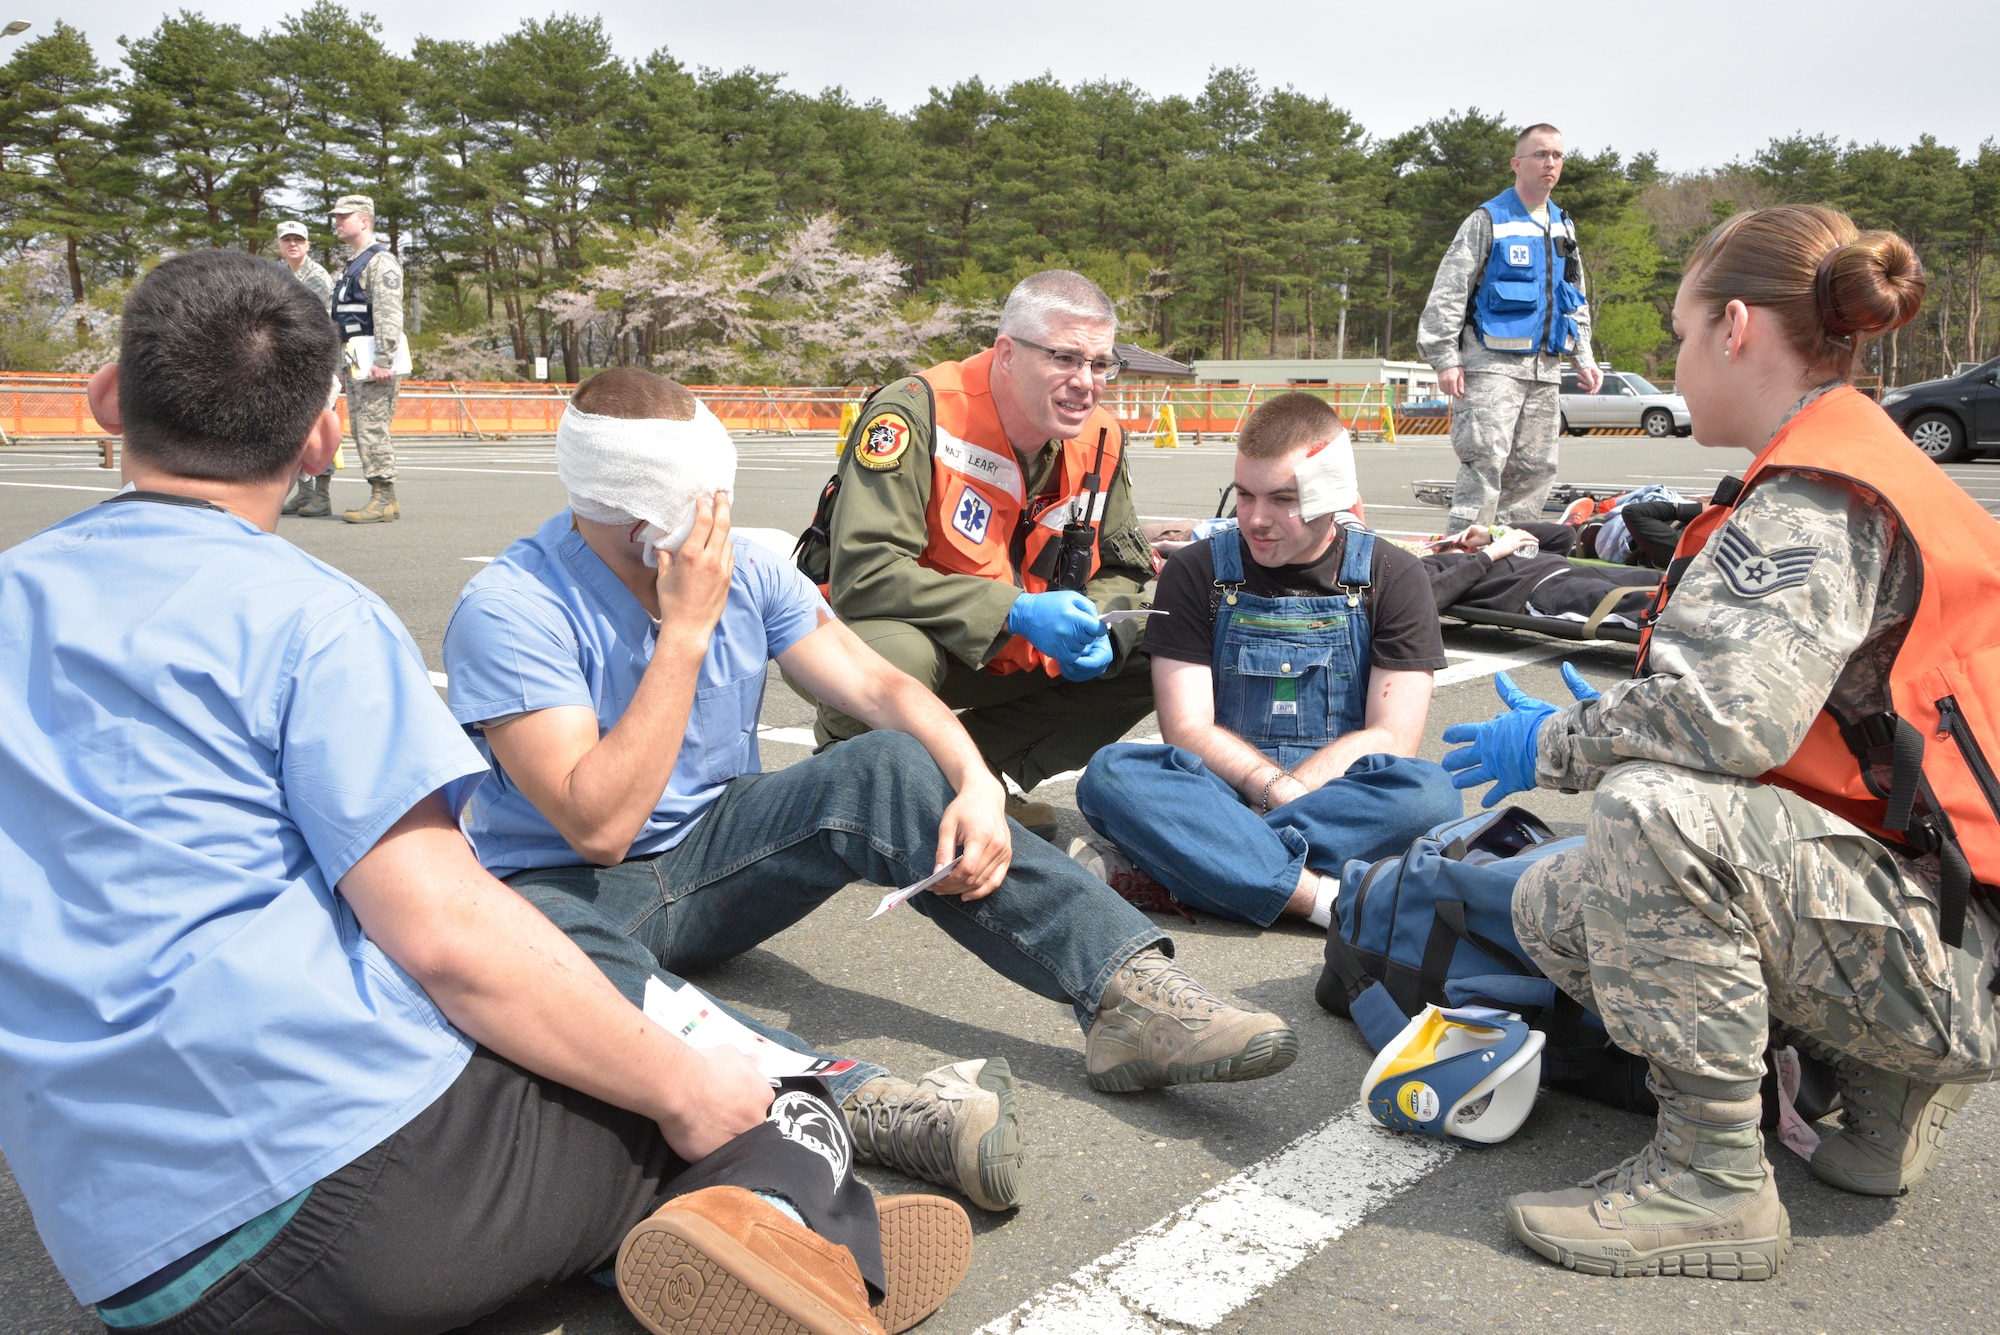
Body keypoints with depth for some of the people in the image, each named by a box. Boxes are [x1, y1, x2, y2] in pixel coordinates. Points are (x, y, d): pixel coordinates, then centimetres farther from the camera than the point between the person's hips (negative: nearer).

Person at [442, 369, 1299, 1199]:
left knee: (887, 768, -21)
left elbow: (879, 688, -7)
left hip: (711, 852, 4)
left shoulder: (742, 571, -2)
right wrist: (685, 631, -27)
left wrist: (974, 782, -27)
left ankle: (1130, 992, -34)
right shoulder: (509, 610, -19)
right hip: (564, 885, -4)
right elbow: (599, 826, -27)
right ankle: (847, 1103, -56)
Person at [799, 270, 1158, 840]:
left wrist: (1099, 630, -16)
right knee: (897, 655, -40)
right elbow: (861, 574, -31)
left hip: (1009, 657, 6)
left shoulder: (1101, 439, -4)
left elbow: (1120, 568, 9)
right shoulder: (917, 412, -24)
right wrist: (1015, 611, -35)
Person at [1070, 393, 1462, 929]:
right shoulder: (1195, 571, 4)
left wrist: (1286, 796, -16)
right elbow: (1187, 729, -4)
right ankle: (1326, 897, -38)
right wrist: (1279, 790, -21)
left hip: (1341, 795, 0)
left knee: (1429, 794, -34)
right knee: (1112, 772, -29)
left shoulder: (1390, 576, 4)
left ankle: (1149, 866, -32)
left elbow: (1392, 738, -4)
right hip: (1220, 787, 0)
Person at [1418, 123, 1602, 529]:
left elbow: (1576, 301, 27)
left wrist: (1584, 358, 17)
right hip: (1493, 365, -7)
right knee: (1485, 462, -16)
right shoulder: (1488, 220, -1)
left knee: (1535, 469, 6)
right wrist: (1446, 360, -14)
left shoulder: (1563, 228, 19)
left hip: (1545, 370, 7)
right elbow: (1447, 294, -7)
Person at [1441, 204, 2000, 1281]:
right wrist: (1620, 716, 17)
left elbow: (1732, 714, -34)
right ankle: (1882, 1086, 12)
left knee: (1655, 810, -33)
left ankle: (1714, 1181, -18)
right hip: (1892, 883, 10)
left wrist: (1554, 745, -16)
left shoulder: (1820, 501, -20)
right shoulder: (1830, 480, 12)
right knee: (1553, 910, 7)